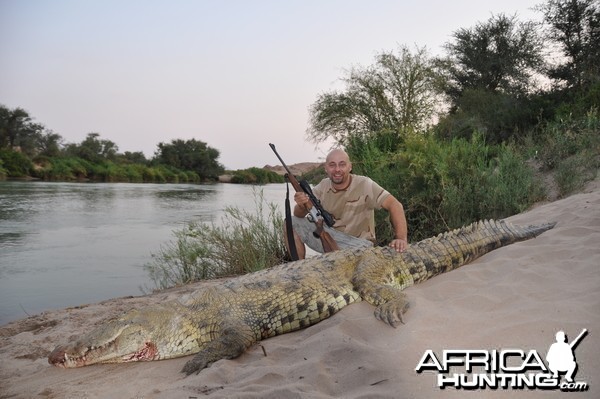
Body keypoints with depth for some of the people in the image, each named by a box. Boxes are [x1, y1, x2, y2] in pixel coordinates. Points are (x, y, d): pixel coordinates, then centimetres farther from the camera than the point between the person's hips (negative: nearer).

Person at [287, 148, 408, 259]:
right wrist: (301, 205, -28)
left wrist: (401, 238, -36)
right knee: (292, 223, -6)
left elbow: (394, 205, -23)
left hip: (358, 243, -5)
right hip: (328, 236, 5)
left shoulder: (364, 185, -17)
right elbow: (299, 215, -3)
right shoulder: (323, 186, -3)